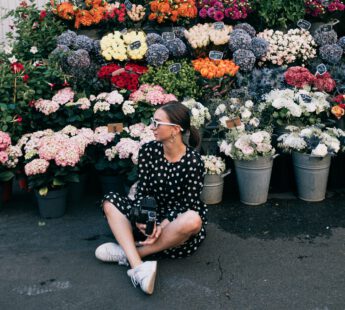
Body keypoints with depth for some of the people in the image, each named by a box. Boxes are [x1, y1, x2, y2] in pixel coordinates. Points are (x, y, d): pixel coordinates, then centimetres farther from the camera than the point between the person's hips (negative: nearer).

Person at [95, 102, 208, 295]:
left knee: (193, 220, -38)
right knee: (110, 202, -16)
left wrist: (164, 225, -28)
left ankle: (127, 253, -23)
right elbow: (142, 192, -6)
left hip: (178, 221, -4)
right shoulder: (148, 151, -6)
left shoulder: (193, 162, -17)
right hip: (152, 216, 4)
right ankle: (138, 267, -36)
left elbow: (187, 205, -15)